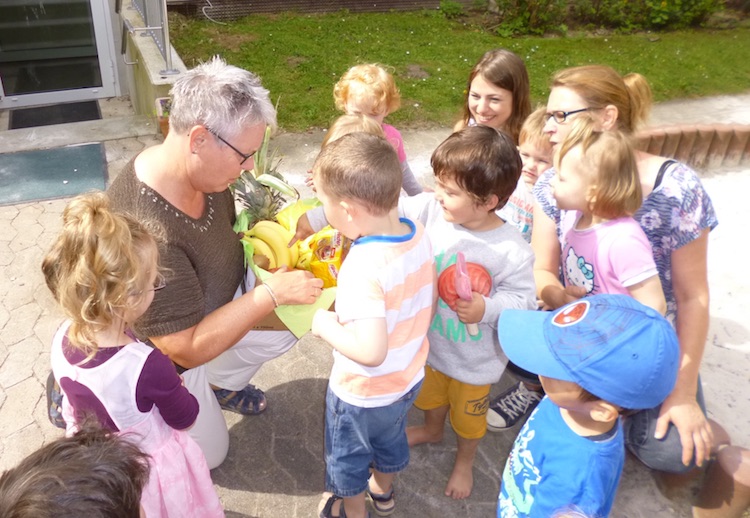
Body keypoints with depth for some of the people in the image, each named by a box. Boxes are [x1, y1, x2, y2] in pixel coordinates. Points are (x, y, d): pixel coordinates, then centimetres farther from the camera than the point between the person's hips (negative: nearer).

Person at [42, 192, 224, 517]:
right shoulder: (147, 366, -41)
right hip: (149, 466, -5)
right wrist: (174, 387, -3)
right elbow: (185, 418, -21)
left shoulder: (61, 341, -22)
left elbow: (73, 407, 0)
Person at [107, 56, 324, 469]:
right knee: (207, 455, 12)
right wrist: (271, 293, -33)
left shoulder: (202, 170, -18)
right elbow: (188, 349, -35)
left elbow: (226, 232, 3)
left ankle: (220, 385, 23)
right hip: (166, 357, -6)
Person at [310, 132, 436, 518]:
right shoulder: (418, 234, -14)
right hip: (409, 377, 7)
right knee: (390, 439, 35)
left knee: (347, 458, 25)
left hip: (363, 395, -7)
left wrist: (325, 326, -27)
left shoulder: (363, 267, -38)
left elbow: (371, 351, -42)